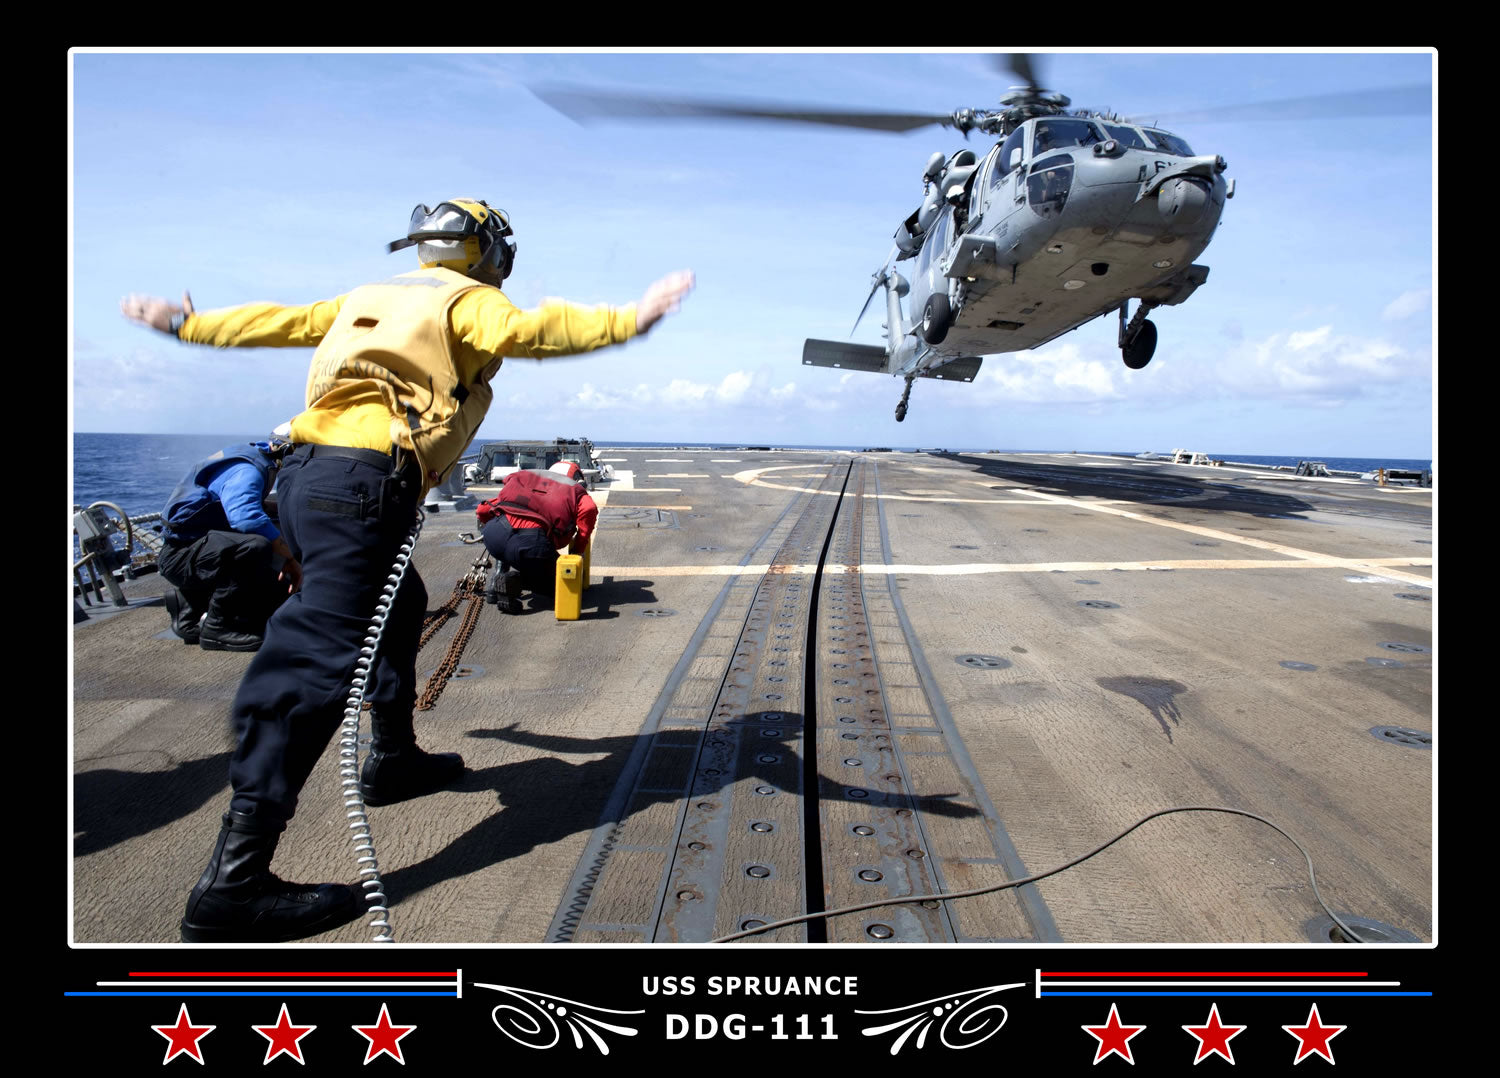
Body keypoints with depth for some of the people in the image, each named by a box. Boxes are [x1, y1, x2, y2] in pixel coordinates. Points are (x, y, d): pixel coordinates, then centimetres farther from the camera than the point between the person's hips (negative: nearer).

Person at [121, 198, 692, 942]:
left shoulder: (371, 295, 27)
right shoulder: (466, 300, 5)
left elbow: (280, 321, 31)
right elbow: (525, 331, -16)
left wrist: (186, 324, 44)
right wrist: (628, 320, -21)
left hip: (307, 472, 10)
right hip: (361, 483, -9)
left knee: (396, 606, 26)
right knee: (318, 662, -15)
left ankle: (394, 759, 37)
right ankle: (234, 883, -16)